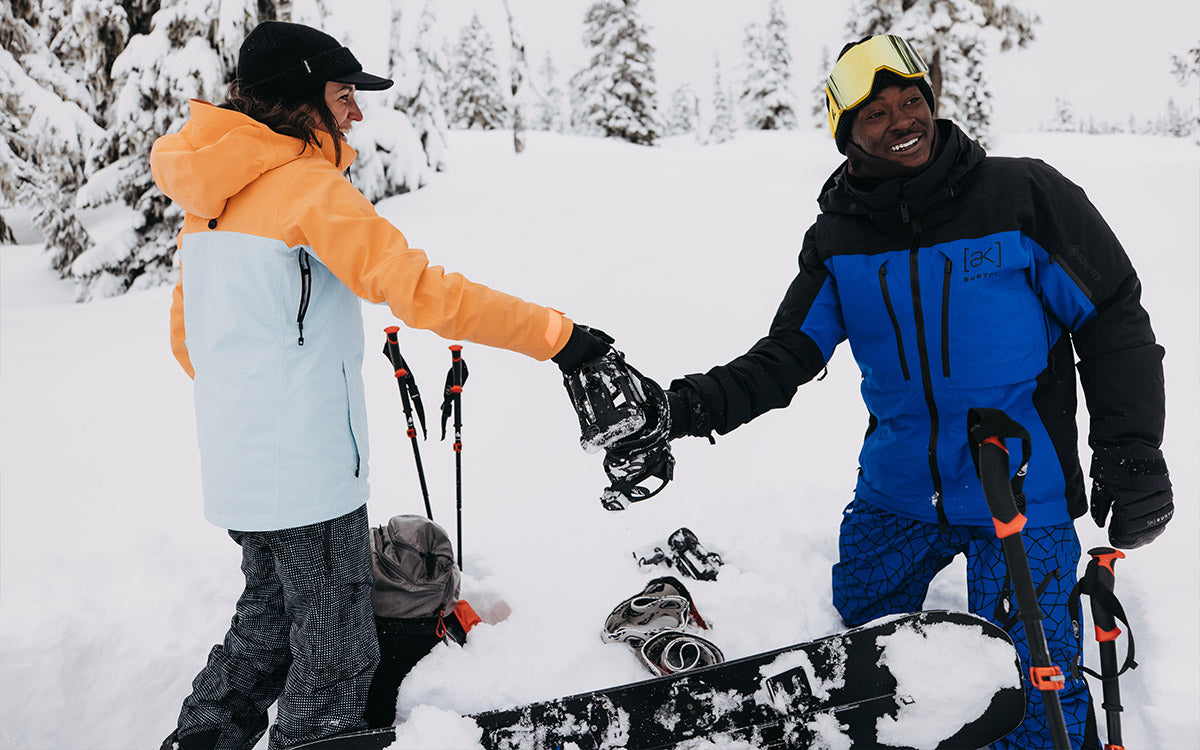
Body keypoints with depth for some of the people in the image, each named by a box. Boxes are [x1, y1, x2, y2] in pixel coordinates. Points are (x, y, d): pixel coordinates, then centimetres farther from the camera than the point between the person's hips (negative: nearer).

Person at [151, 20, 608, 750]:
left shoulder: (210, 201, 11)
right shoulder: (308, 184, -15)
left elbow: (186, 338, 17)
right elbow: (422, 290, -24)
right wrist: (554, 333, -21)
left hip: (235, 467, 9)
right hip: (308, 476, -9)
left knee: (271, 617, 26)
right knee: (335, 651, 7)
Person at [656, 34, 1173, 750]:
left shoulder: (1026, 195, -10)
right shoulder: (838, 239, 0)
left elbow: (1114, 322, -4)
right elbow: (788, 355, -2)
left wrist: (1131, 455, -6)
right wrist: (696, 404, -19)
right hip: (896, 494, 4)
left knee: (1035, 690, -2)